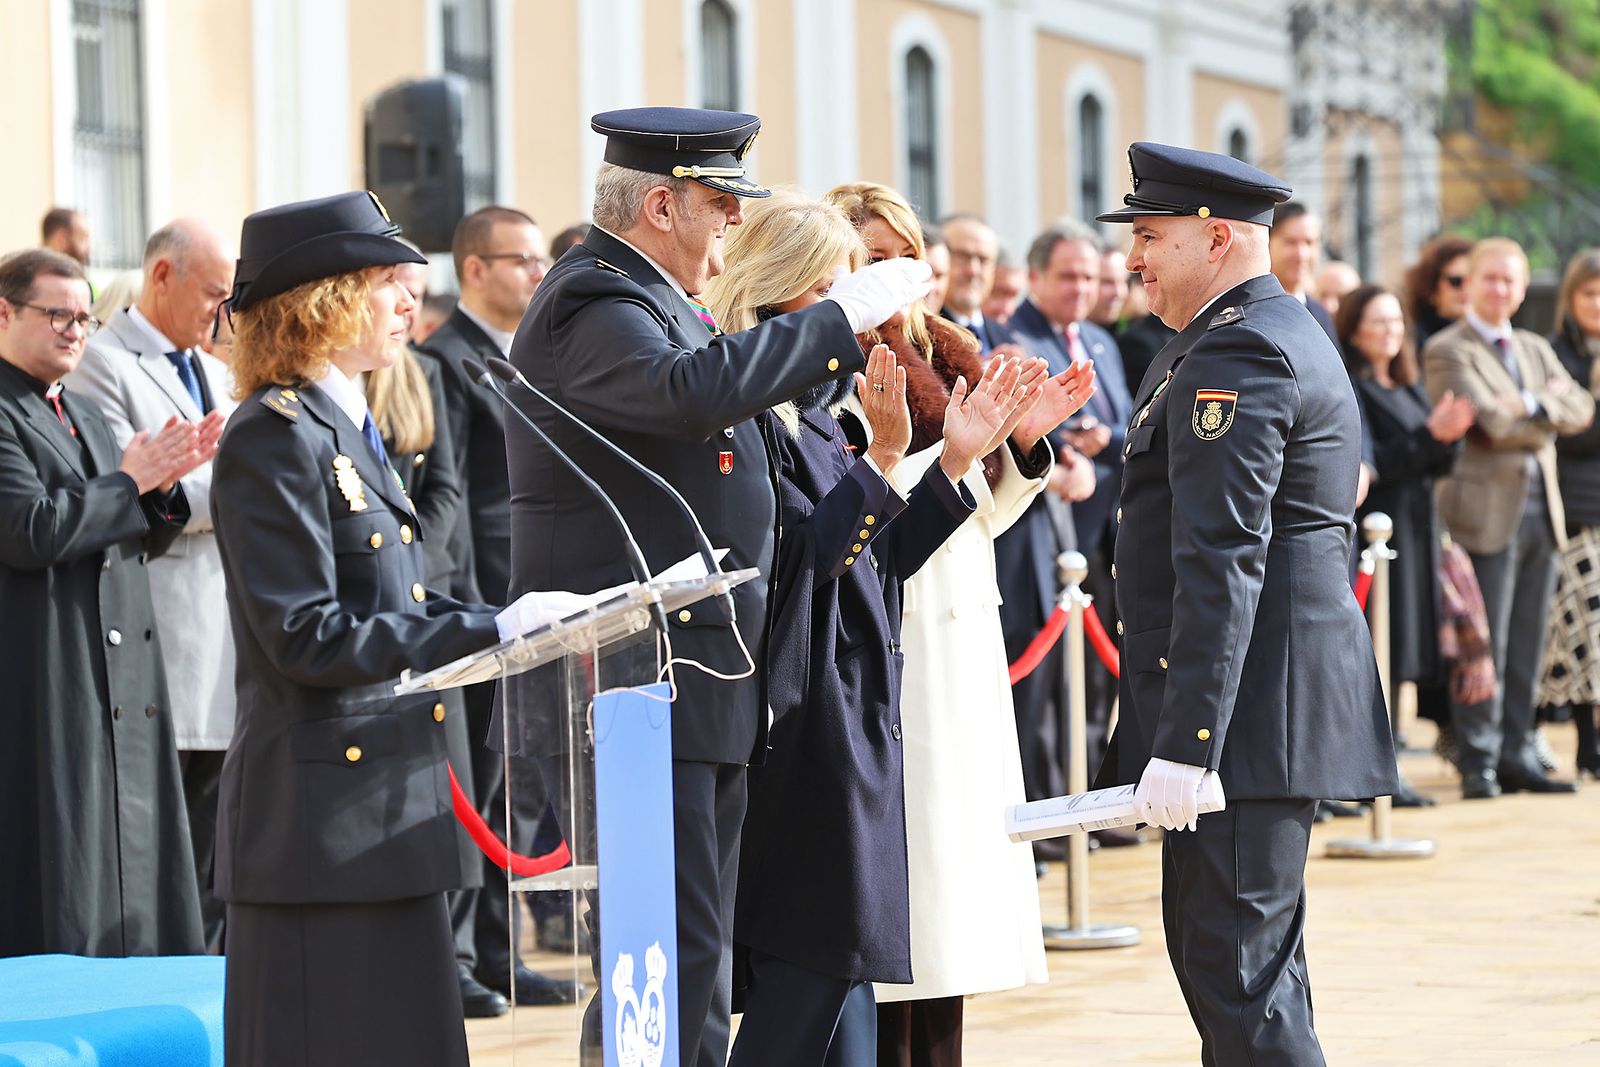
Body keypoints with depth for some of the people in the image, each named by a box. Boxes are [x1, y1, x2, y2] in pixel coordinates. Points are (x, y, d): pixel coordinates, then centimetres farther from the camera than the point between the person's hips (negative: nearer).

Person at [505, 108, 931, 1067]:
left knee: (697, 968, 12)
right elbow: (694, 390, -33)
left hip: (703, 695, 11)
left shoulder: (660, 302, 20)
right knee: (669, 954, -13)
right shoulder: (591, 305, -14)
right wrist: (842, 314, -25)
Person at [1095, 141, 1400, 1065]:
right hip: (1283, 710, 11)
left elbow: (1220, 564, -22)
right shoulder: (1288, 334, 20)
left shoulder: (1236, 354, -15)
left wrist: (1183, 744, -26)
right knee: (1250, 964, 14)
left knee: (1234, 966, -11)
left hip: (1249, 710, -11)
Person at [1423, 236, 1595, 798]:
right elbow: (1490, 422, -15)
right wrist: (1548, 417, -2)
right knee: (1485, 645, -6)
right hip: (1487, 508, -7)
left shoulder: (1535, 349, 20)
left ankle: (1517, 756, 13)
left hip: (1541, 508, 7)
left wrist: (1533, 405, -7)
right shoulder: (1448, 350, -4)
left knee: (1527, 644, 8)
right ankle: (1479, 765, -2)